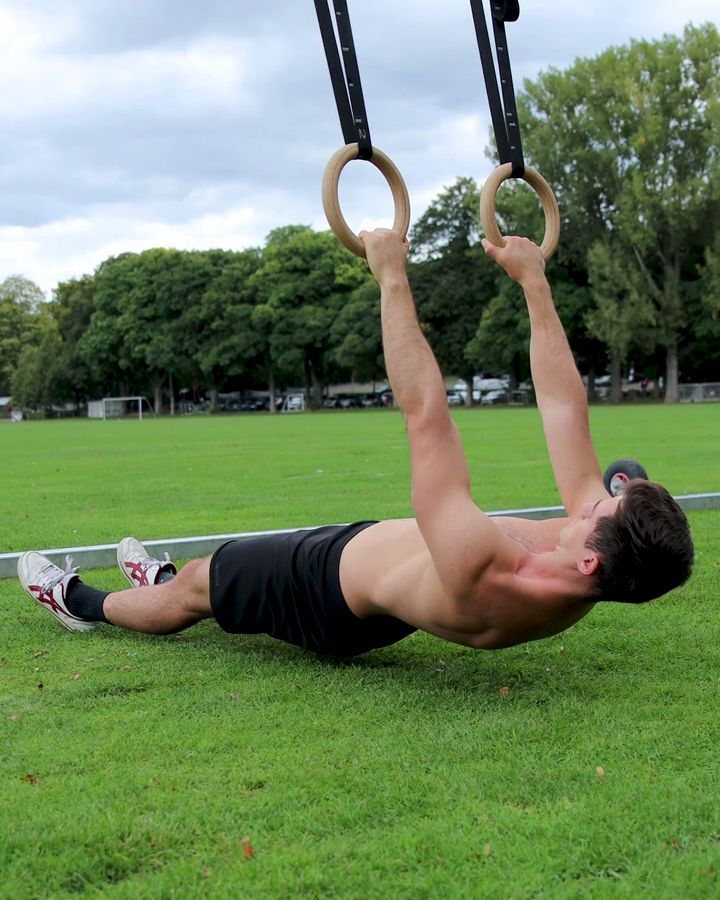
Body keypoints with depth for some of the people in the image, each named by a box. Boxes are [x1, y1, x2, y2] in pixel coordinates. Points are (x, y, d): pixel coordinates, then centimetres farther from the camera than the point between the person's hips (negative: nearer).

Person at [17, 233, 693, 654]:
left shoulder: (480, 575, -48)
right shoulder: (595, 574, -27)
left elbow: (423, 411, -44)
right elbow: (564, 405, -17)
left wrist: (393, 278, -38)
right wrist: (534, 283, -13)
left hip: (329, 593, -7)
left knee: (195, 585, 19)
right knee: (226, 565, 31)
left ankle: (82, 603, 47)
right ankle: (160, 579, 61)